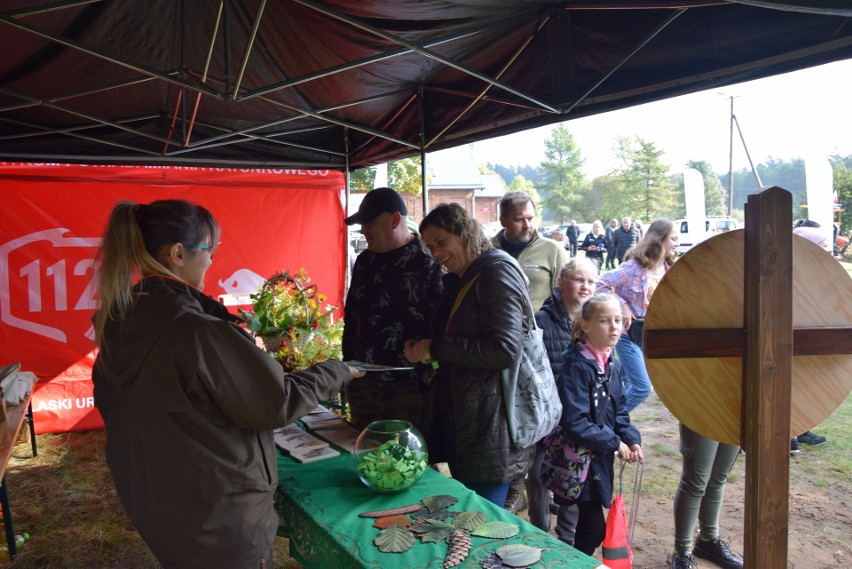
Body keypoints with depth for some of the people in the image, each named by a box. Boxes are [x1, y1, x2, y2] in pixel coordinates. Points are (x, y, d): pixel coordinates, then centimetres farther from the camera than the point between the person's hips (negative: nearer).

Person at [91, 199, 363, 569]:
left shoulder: (116, 326, -4)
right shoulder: (199, 333, -28)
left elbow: (108, 405, 10)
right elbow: (280, 402, -21)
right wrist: (337, 372, -4)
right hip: (219, 521, -7)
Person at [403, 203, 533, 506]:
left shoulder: (498, 271, -13)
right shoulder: (456, 279, 13)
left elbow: (505, 349, -23)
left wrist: (436, 348, -18)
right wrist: (420, 348, -1)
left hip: (489, 423, -9)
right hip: (455, 415, 9)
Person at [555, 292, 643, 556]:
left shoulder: (612, 366, 6)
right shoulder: (577, 366, -21)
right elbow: (575, 423, -24)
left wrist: (632, 440, -2)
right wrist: (615, 443, -17)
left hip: (603, 458, 8)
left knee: (589, 523, 17)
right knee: (594, 528, -4)